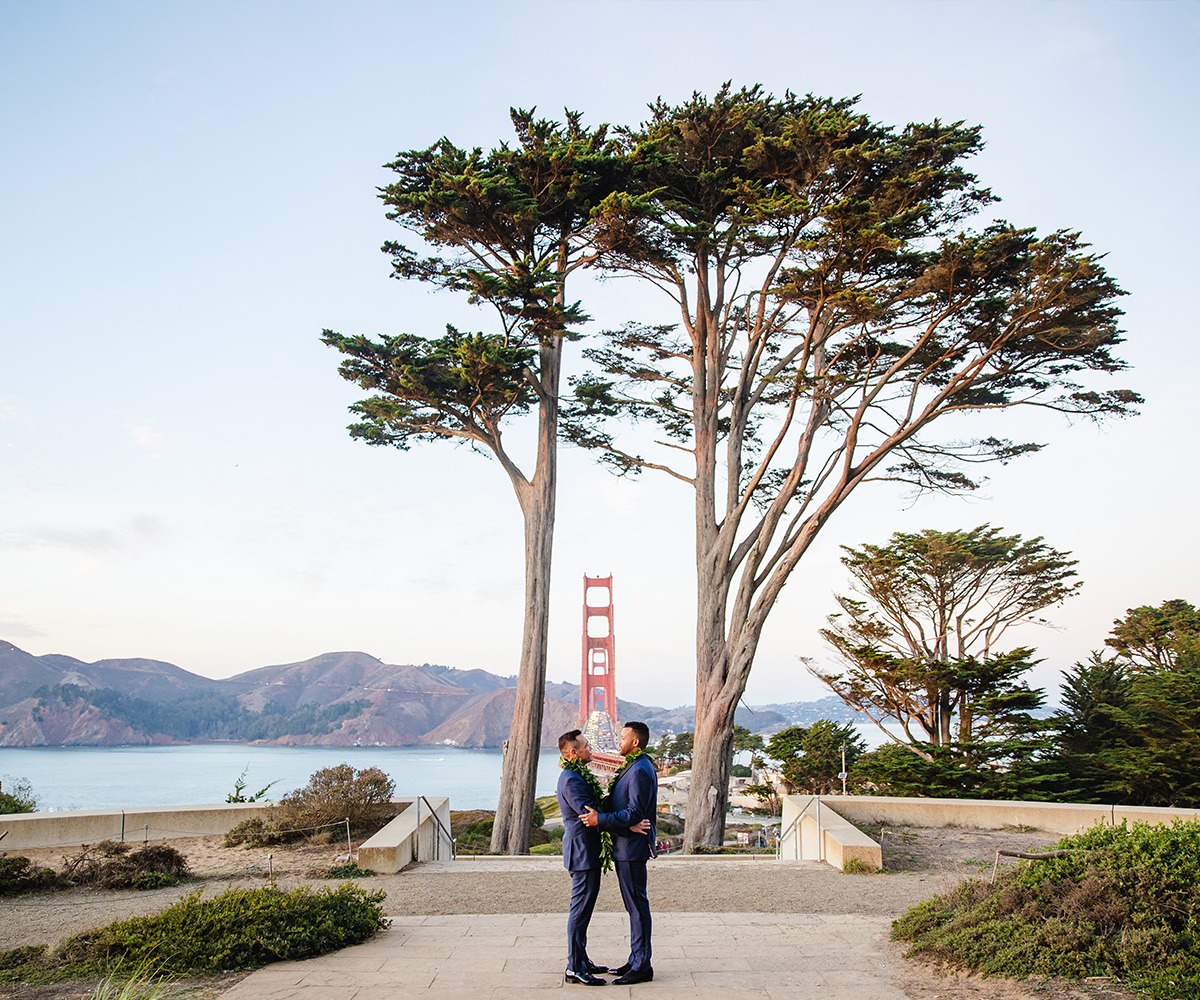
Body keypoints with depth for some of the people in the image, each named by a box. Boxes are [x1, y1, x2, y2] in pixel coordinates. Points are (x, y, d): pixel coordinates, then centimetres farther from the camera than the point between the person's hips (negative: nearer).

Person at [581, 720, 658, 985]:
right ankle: (636, 960, 24)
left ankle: (642, 967, 3)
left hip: (632, 848, -11)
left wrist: (600, 820, -22)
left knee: (637, 905, -4)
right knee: (634, 905, 15)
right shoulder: (635, 767, 15)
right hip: (625, 847, 11)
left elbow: (634, 814, -23)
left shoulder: (640, 771, -18)